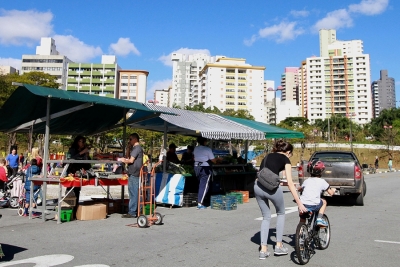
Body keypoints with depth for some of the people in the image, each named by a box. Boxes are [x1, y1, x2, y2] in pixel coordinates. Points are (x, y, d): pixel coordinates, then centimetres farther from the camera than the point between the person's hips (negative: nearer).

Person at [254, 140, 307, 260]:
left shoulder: (268, 156, 26)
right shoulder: (285, 159, 9)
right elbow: (290, 183, 0)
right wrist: (299, 203, 0)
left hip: (258, 186, 5)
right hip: (271, 187, -5)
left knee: (266, 217, 21)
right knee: (281, 213, 23)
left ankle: (263, 250, 17)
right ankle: (278, 246, 25)